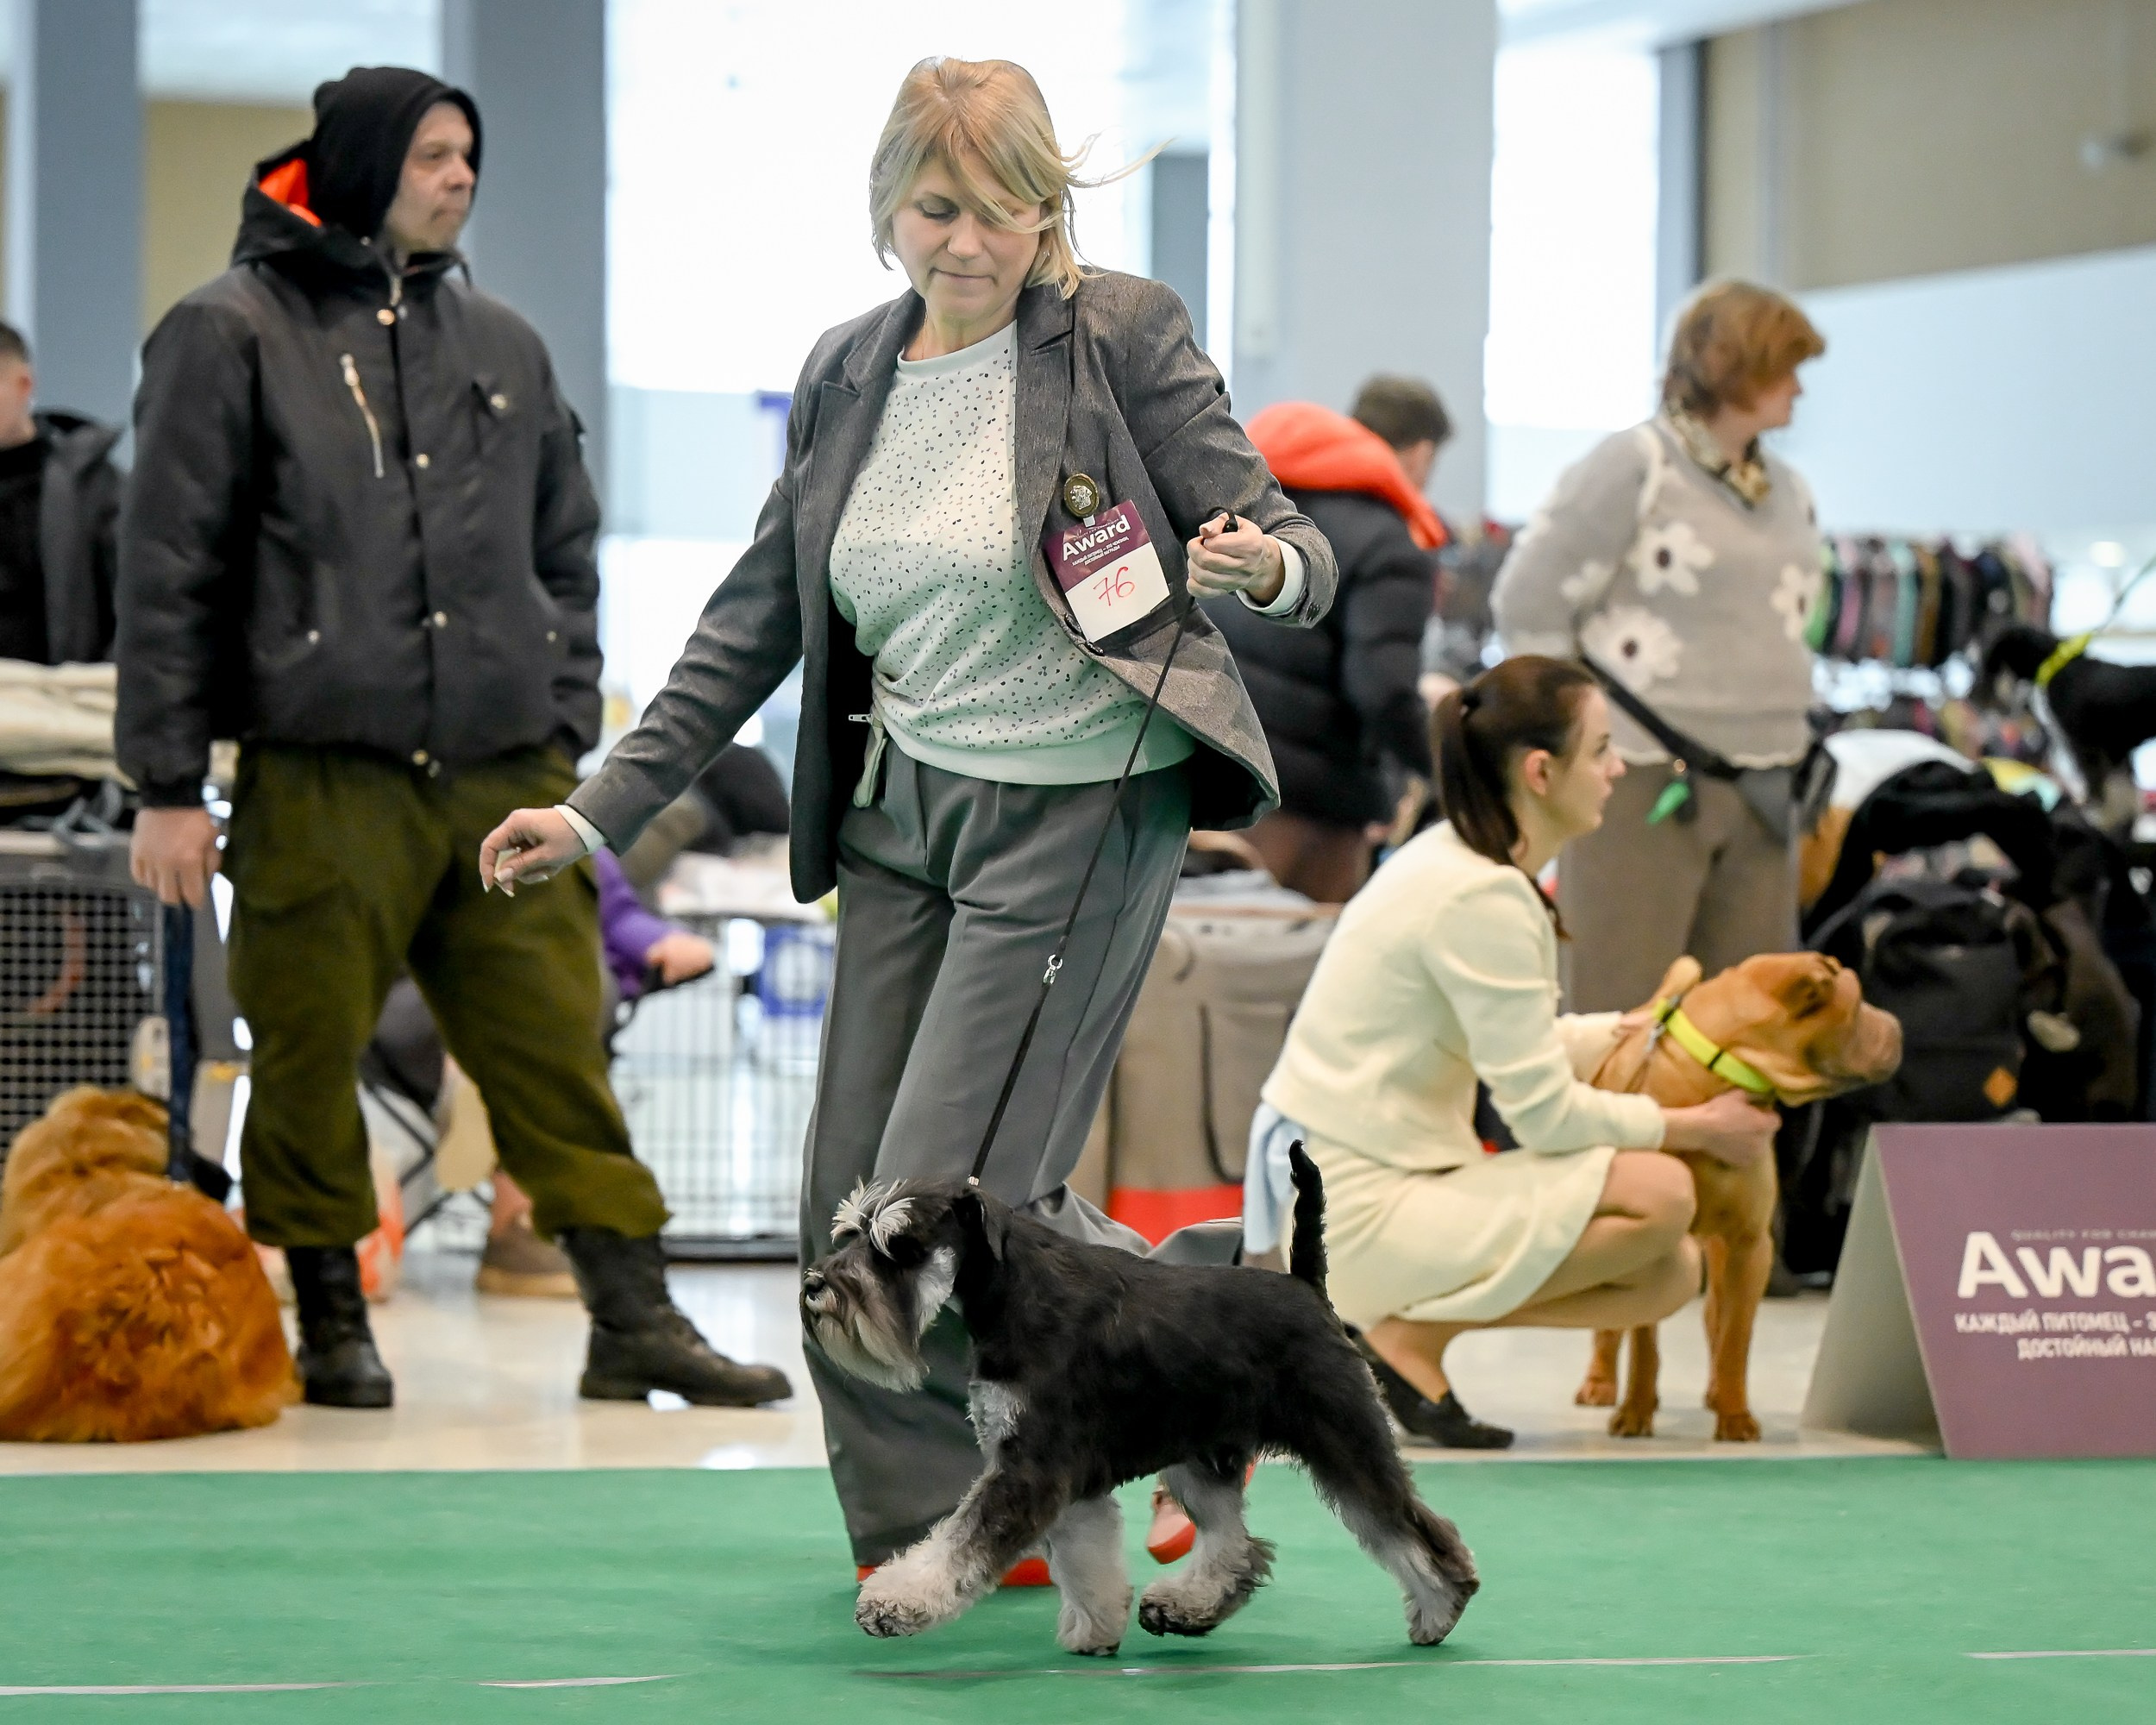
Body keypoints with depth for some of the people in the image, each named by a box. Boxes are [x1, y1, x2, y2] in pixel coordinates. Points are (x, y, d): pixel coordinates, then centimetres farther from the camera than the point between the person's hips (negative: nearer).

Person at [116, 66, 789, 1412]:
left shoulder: (503, 346, 16)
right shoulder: (234, 334, 0)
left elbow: (566, 560, 22)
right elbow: (167, 573, -1)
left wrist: (565, 738, 13)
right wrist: (170, 784, -5)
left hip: (504, 783, 4)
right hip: (321, 782, -4)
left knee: (559, 1046, 0)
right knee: (312, 1060, 2)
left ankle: (635, 1322, 2)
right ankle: (333, 1324, 16)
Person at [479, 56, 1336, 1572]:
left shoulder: (1126, 336, -8)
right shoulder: (848, 374, 8)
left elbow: (1292, 550, -7)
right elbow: (756, 620, 13)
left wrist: (1266, 565, -33)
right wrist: (600, 812, 9)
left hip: (1078, 811, -6)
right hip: (902, 811, 6)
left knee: (954, 1193, -12)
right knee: (851, 1205, 4)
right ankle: (921, 1534, 18)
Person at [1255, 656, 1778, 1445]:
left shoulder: (1457, 861, 11)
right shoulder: (1483, 899, -20)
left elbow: (1518, 1046, 18)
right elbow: (1545, 1112, -17)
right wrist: (1699, 1127, -5)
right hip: (1357, 1206, -10)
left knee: (1673, 1273, 7)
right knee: (1661, 1192, -22)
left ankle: (1404, 1325, 6)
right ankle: (1409, 1332, -11)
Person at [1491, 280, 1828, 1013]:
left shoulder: (1788, 491, 15)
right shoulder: (1634, 467, -7)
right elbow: (1529, 602, -7)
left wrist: (1781, 734, 15)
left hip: (1759, 790, 7)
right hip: (1645, 786, -7)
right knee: (1619, 1013, -7)